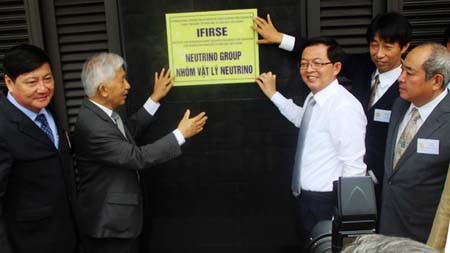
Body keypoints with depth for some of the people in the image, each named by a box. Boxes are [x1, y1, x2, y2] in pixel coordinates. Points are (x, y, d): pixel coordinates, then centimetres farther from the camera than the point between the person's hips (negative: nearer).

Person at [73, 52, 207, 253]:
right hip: (109, 222, -9)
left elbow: (129, 132, 13)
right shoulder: (91, 125, -28)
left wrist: (155, 98, 12)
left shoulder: (101, 112, 1)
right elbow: (138, 158, -27)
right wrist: (181, 134, -20)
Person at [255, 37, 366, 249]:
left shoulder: (344, 107, -24)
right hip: (305, 197, 9)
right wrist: (273, 95, 22)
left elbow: (354, 168, -25)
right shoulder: (313, 98, 4)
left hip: (326, 202, -9)